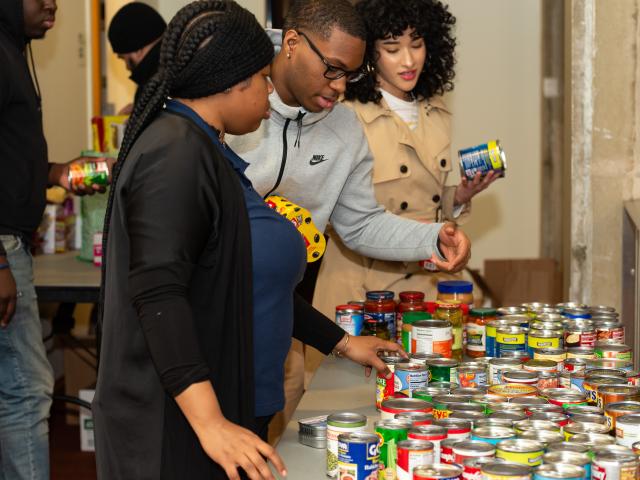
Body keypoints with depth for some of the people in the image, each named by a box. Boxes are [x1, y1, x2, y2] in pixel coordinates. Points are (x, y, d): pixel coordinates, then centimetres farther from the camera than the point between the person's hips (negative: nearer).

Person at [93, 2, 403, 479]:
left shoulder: (206, 151, 16)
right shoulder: (178, 153, -16)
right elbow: (158, 292, -26)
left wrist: (341, 342, 26)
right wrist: (209, 422, -32)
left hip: (227, 413, 10)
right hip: (174, 427, -10)